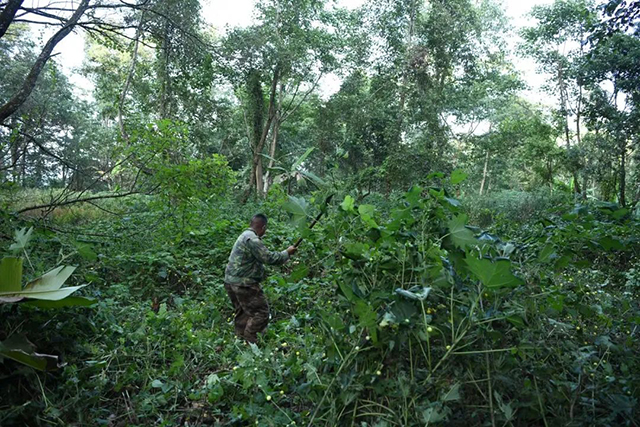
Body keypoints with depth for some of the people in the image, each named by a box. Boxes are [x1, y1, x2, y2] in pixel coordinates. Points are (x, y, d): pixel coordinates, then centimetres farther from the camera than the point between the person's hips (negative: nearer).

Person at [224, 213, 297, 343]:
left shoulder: (245, 235, 15)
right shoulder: (252, 239, -19)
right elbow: (268, 258, -21)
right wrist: (287, 253, -8)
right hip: (244, 284, -11)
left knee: (242, 313, 20)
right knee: (261, 313, -3)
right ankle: (249, 341, -2)